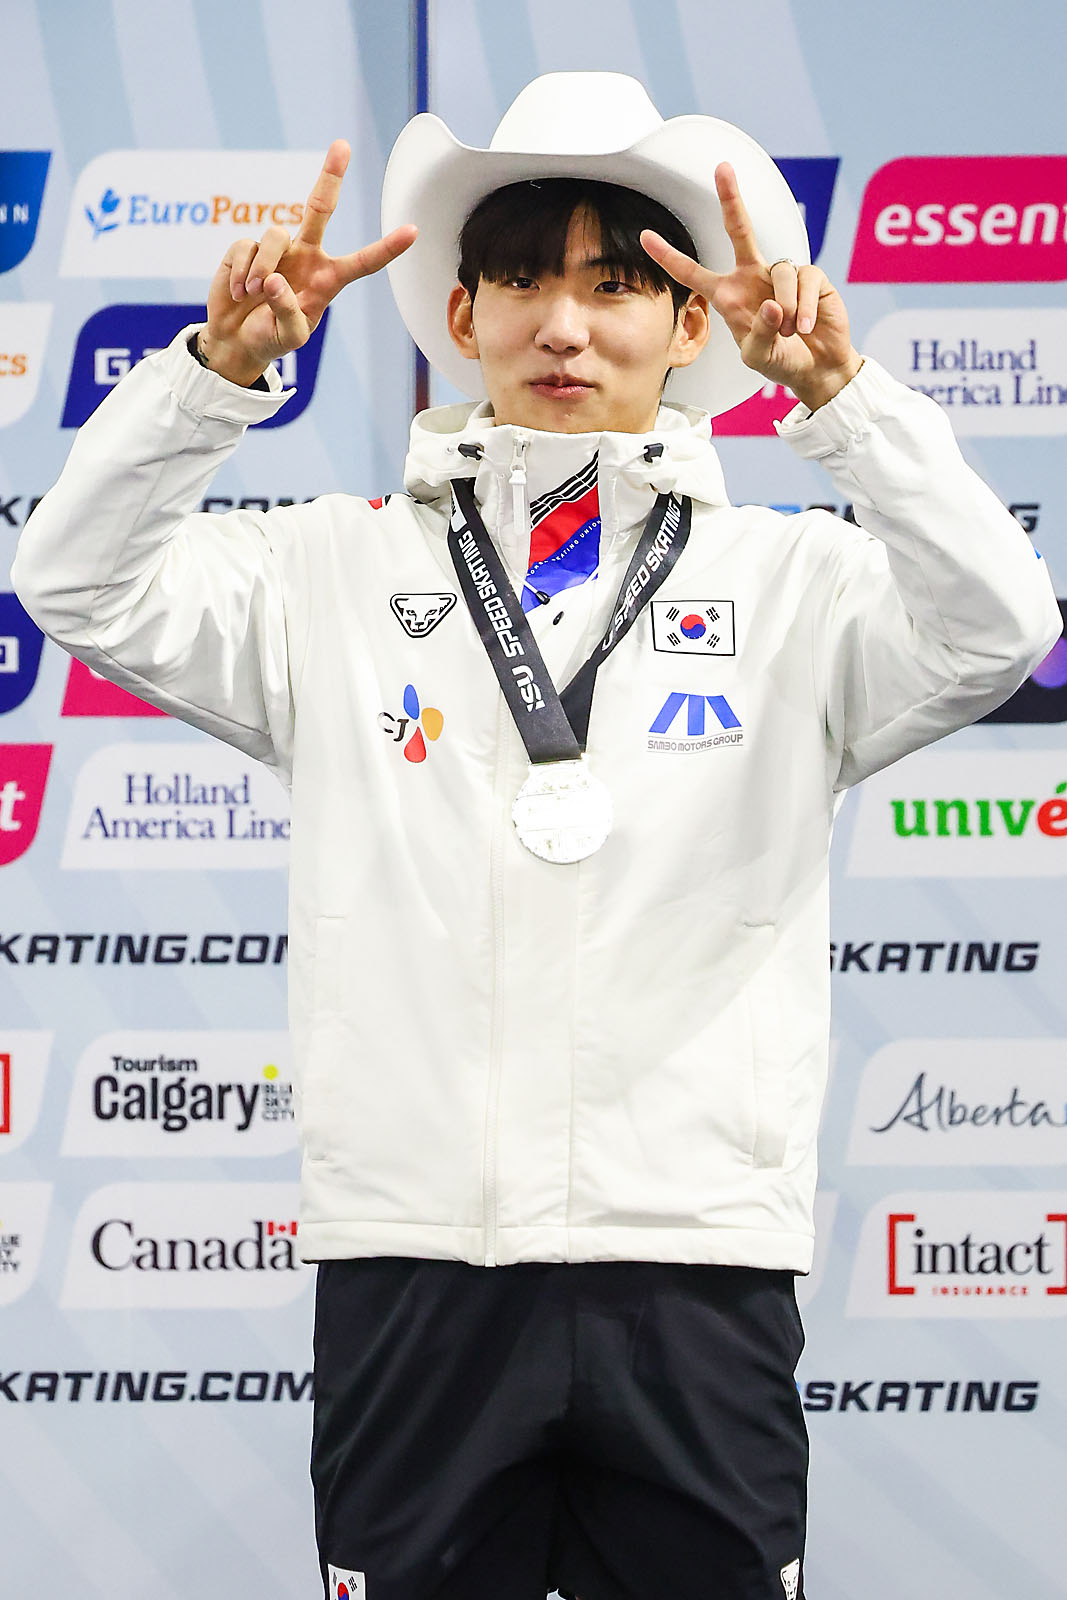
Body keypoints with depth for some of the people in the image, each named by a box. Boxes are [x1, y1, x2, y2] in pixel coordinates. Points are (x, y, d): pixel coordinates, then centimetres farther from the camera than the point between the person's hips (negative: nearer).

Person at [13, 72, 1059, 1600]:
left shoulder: (790, 581, 7)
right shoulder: (343, 570, 10)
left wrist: (838, 391, -21)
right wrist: (224, 365, -13)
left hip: (697, 1259, -1)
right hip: (410, 1256, 1)